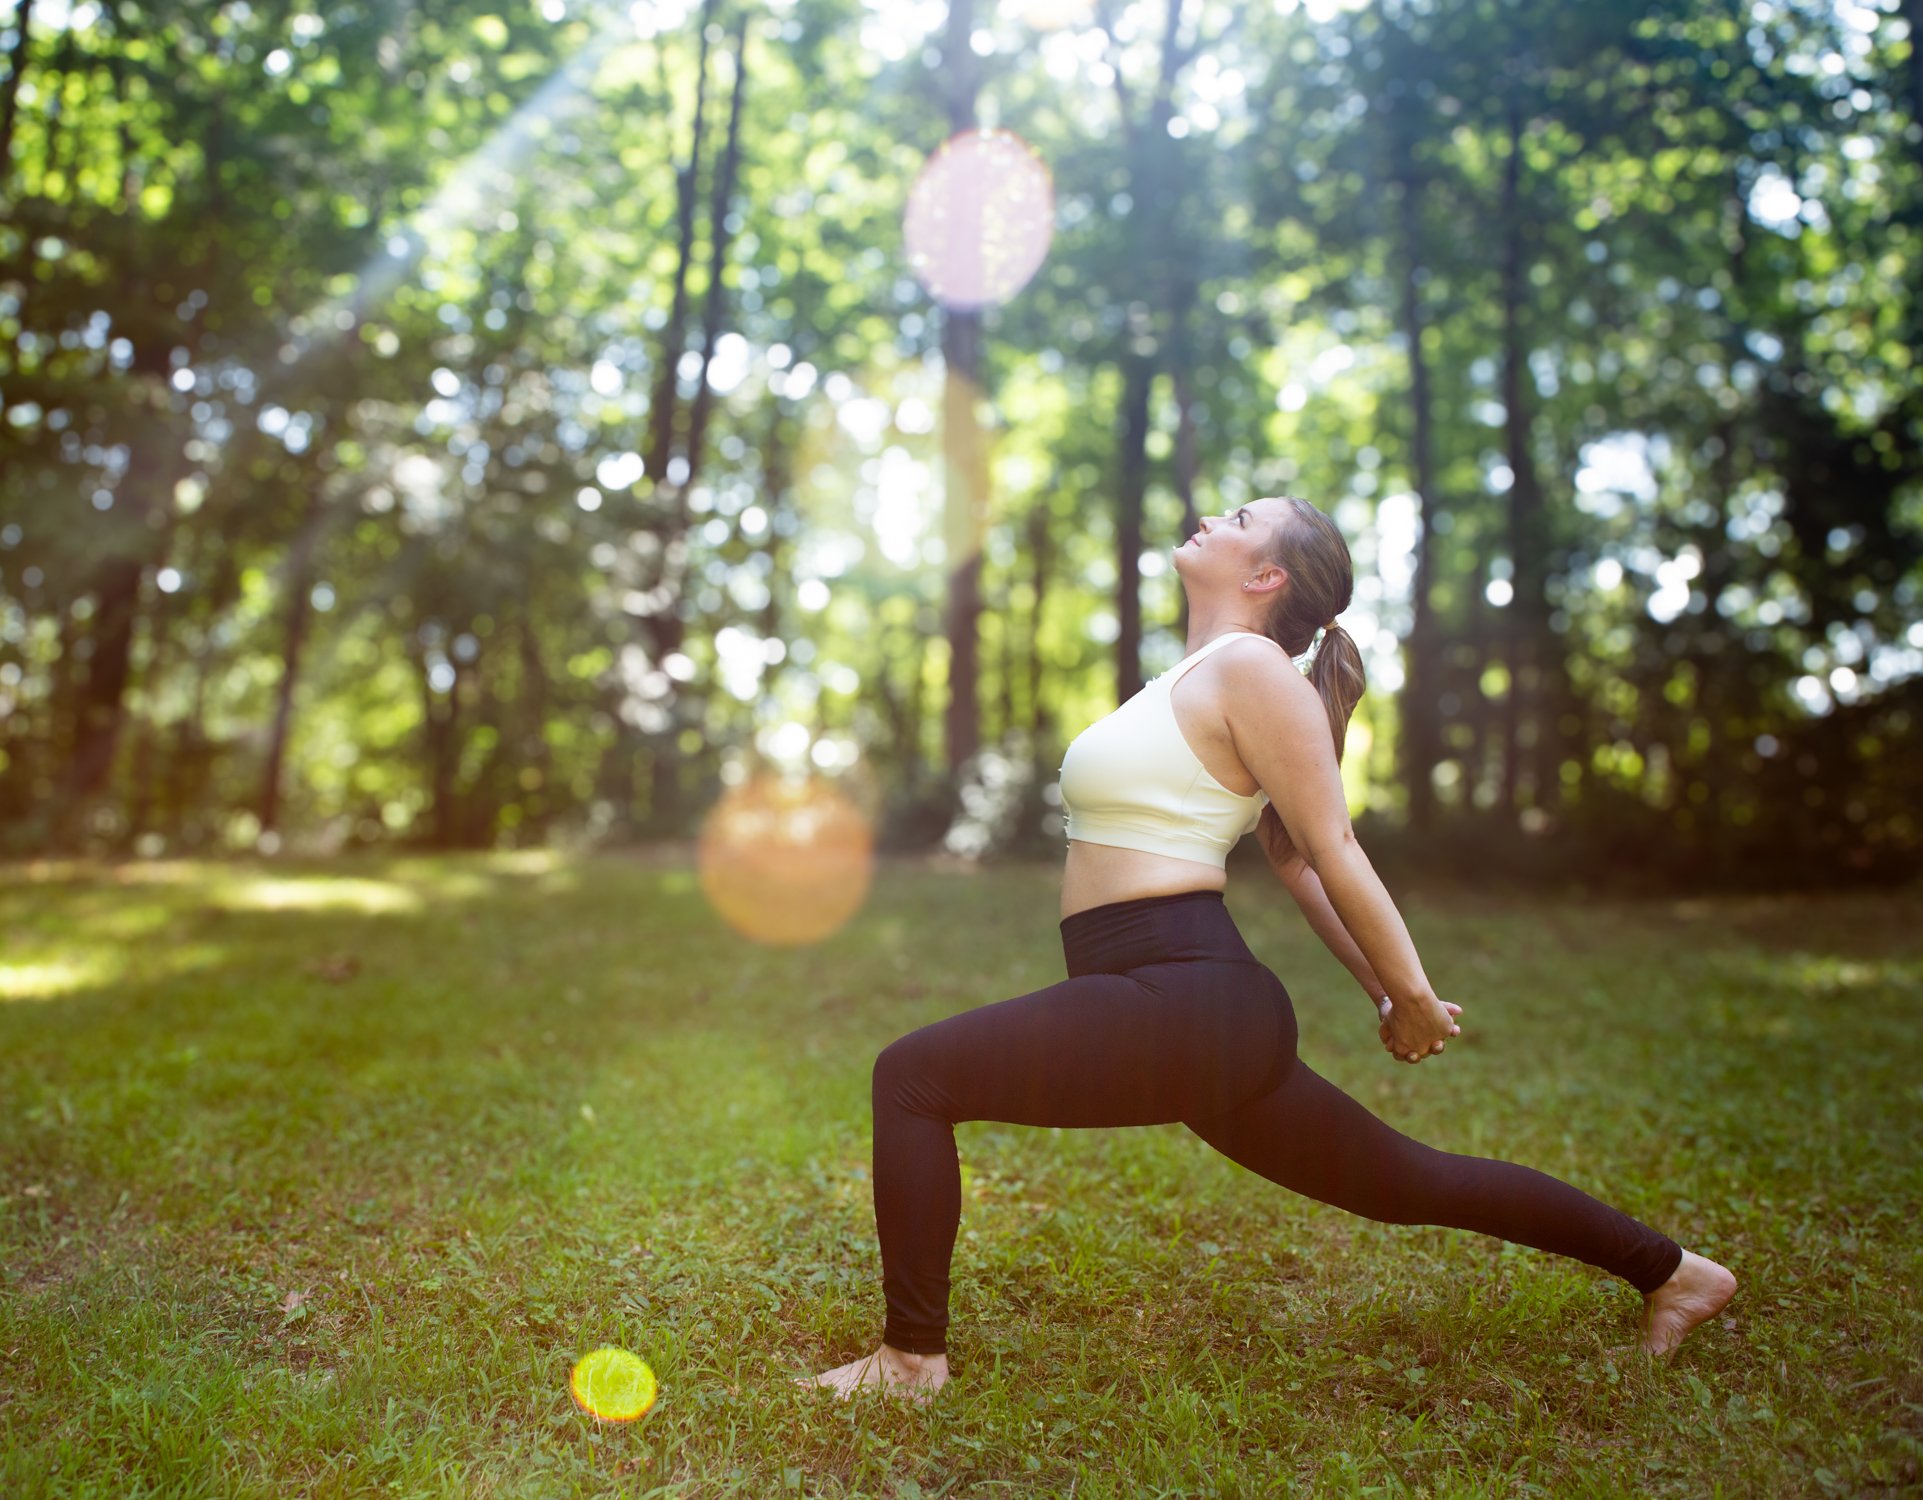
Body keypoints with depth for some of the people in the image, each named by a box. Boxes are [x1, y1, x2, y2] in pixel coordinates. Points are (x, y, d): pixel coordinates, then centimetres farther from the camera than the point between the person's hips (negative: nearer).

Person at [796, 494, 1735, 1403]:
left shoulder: (1249, 666, -8)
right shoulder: (1201, 677, 20)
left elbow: (1331, 851, -8)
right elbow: (1292, 859, 21)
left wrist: (1413, 998, -3)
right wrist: (1381, 990, 21)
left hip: (1186, 1000, -10)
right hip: (1199, 1020, 10)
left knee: (914, 1074, -12)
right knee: (1406, 1183, 21)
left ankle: (912, 1356, -2)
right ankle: (1667, 1269, 35)